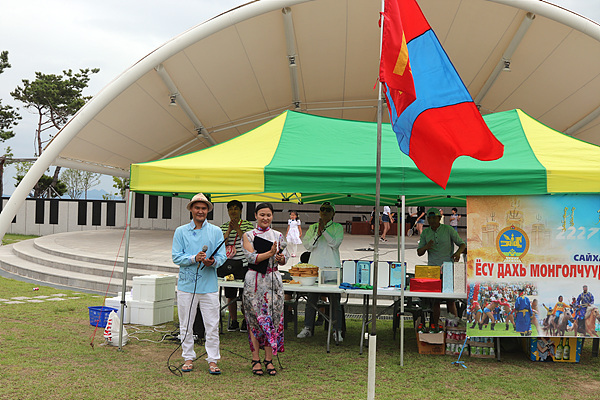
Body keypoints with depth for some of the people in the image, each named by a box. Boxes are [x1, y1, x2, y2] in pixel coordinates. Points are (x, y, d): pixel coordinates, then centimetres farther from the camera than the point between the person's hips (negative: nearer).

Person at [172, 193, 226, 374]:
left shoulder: (216, 232, 8)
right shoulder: (181, 232, 6)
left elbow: (222, 255, 2)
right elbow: (176, 256, 0)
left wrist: (213, 261, -20)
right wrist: (194, 258, -17)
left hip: (209, 286, 0)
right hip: (187, 285, 0)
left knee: (212, 325, 0)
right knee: (186, 325, 7)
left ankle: (212, 360, 8)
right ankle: (188, 358, 20)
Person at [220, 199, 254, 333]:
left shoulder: (247, 225, 1)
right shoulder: (224, 227, 10)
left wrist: (237, 229, -15)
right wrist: (229, 230, -10)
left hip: (243, 263, -3)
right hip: (228, 264, 3)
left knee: (245, 294, -2)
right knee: (230, 294, 6)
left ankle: (246, 321, 9)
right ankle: (233, 321, 16)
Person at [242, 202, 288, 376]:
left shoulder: (278, 236, 9)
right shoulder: (248, 235, 3)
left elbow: (285, 259, 9)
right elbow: (251, 257, -9)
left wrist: (280, 258, -13)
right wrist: (270, 253, -20)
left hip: (273, 280, 2)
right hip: (254, 281, -2)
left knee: (272, 318, 0)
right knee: (255, 319, 0)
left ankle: (269, 359, 8)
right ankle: (256, 359, 8)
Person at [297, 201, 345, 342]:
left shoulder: (337, 227, 6)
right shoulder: (313, 227, 13)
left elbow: (335, 243, -9)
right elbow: (308, 245, 2)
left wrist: (324, 230, -16)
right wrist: (318, 233, -12)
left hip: (332, 267, -2)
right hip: (315, 266, 2)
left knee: (334, 299, -3)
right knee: (311, 298, 6)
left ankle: (337, 330, 1)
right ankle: (307, 328, 15)